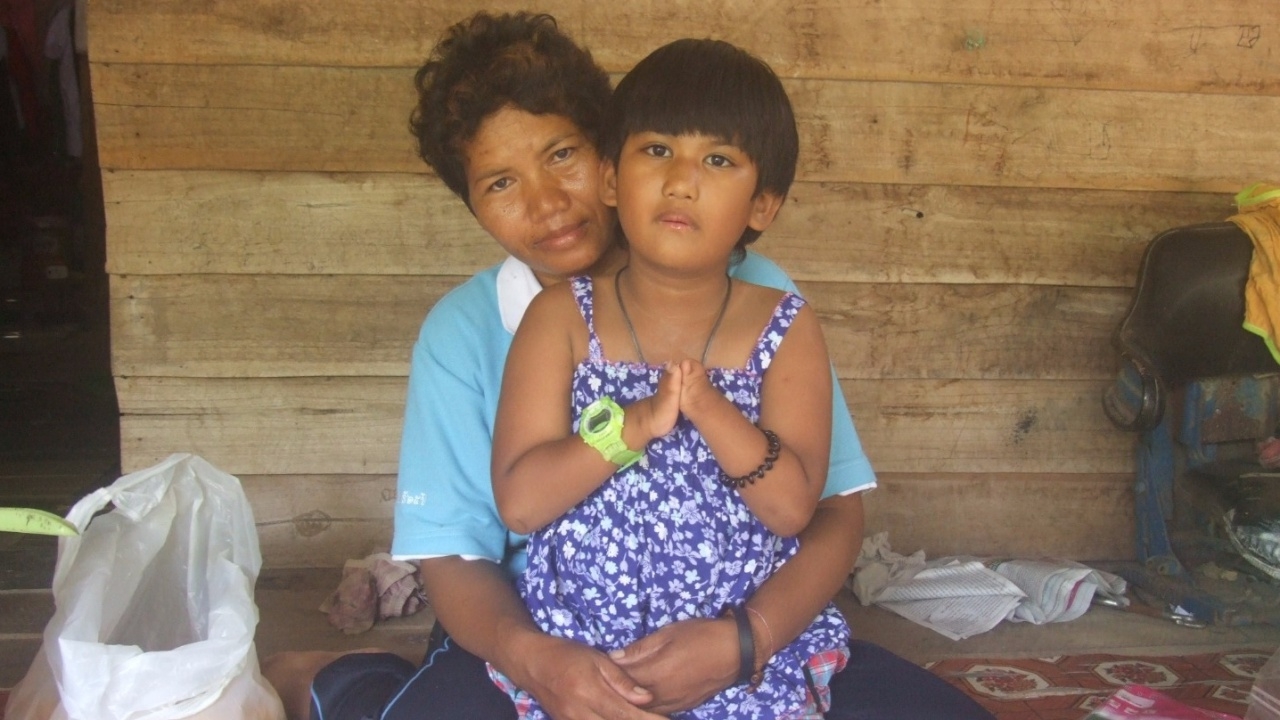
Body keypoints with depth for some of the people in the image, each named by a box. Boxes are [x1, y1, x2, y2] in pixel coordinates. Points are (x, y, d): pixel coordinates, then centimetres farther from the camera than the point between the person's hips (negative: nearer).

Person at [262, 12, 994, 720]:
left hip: (739, 628, 2)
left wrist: (742, 640, -26)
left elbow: (835, 511, -7)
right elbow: (453, 554, -4)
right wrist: (535, 658, -26)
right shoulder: (462, 331, -4)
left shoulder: (755, 294, -7)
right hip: (543, 637, -1)